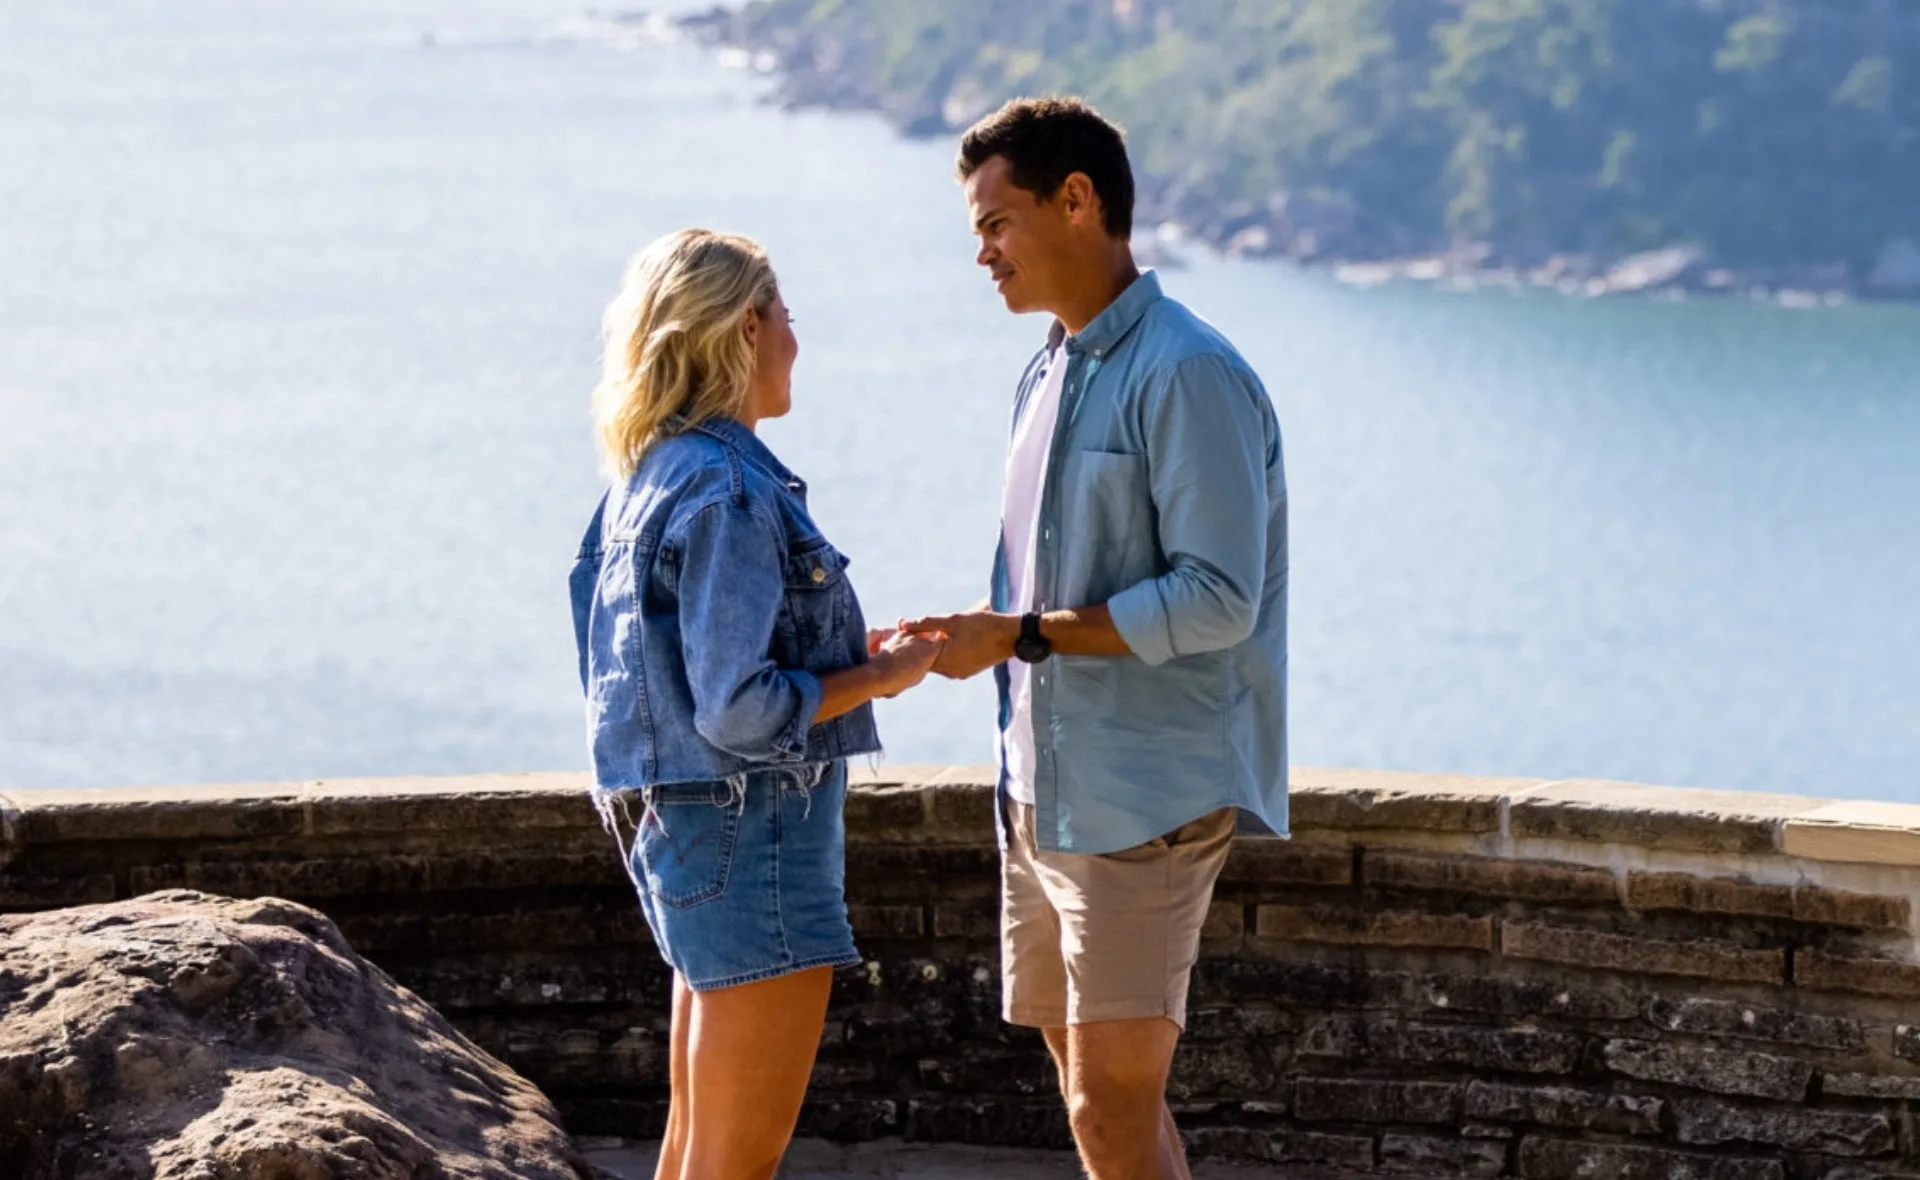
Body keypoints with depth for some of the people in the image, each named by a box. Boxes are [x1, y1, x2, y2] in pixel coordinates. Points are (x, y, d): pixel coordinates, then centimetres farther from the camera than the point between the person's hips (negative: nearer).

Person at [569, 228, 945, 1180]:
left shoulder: (655, 477, 10)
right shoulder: (727, 493, -19)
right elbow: (738, 710, -23)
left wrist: (853, 658, 14)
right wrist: (878, 677, -10)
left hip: (685, 831, 10)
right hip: (754, 836, -10)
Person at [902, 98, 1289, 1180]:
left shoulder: (1188, 377, -14)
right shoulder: (1050, 377, 15)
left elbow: (1214, 601, -20)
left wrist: (1023, 638, -19)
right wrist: (969, 637, 7)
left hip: (1145, 798, -9)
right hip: (1044, 794, 9)